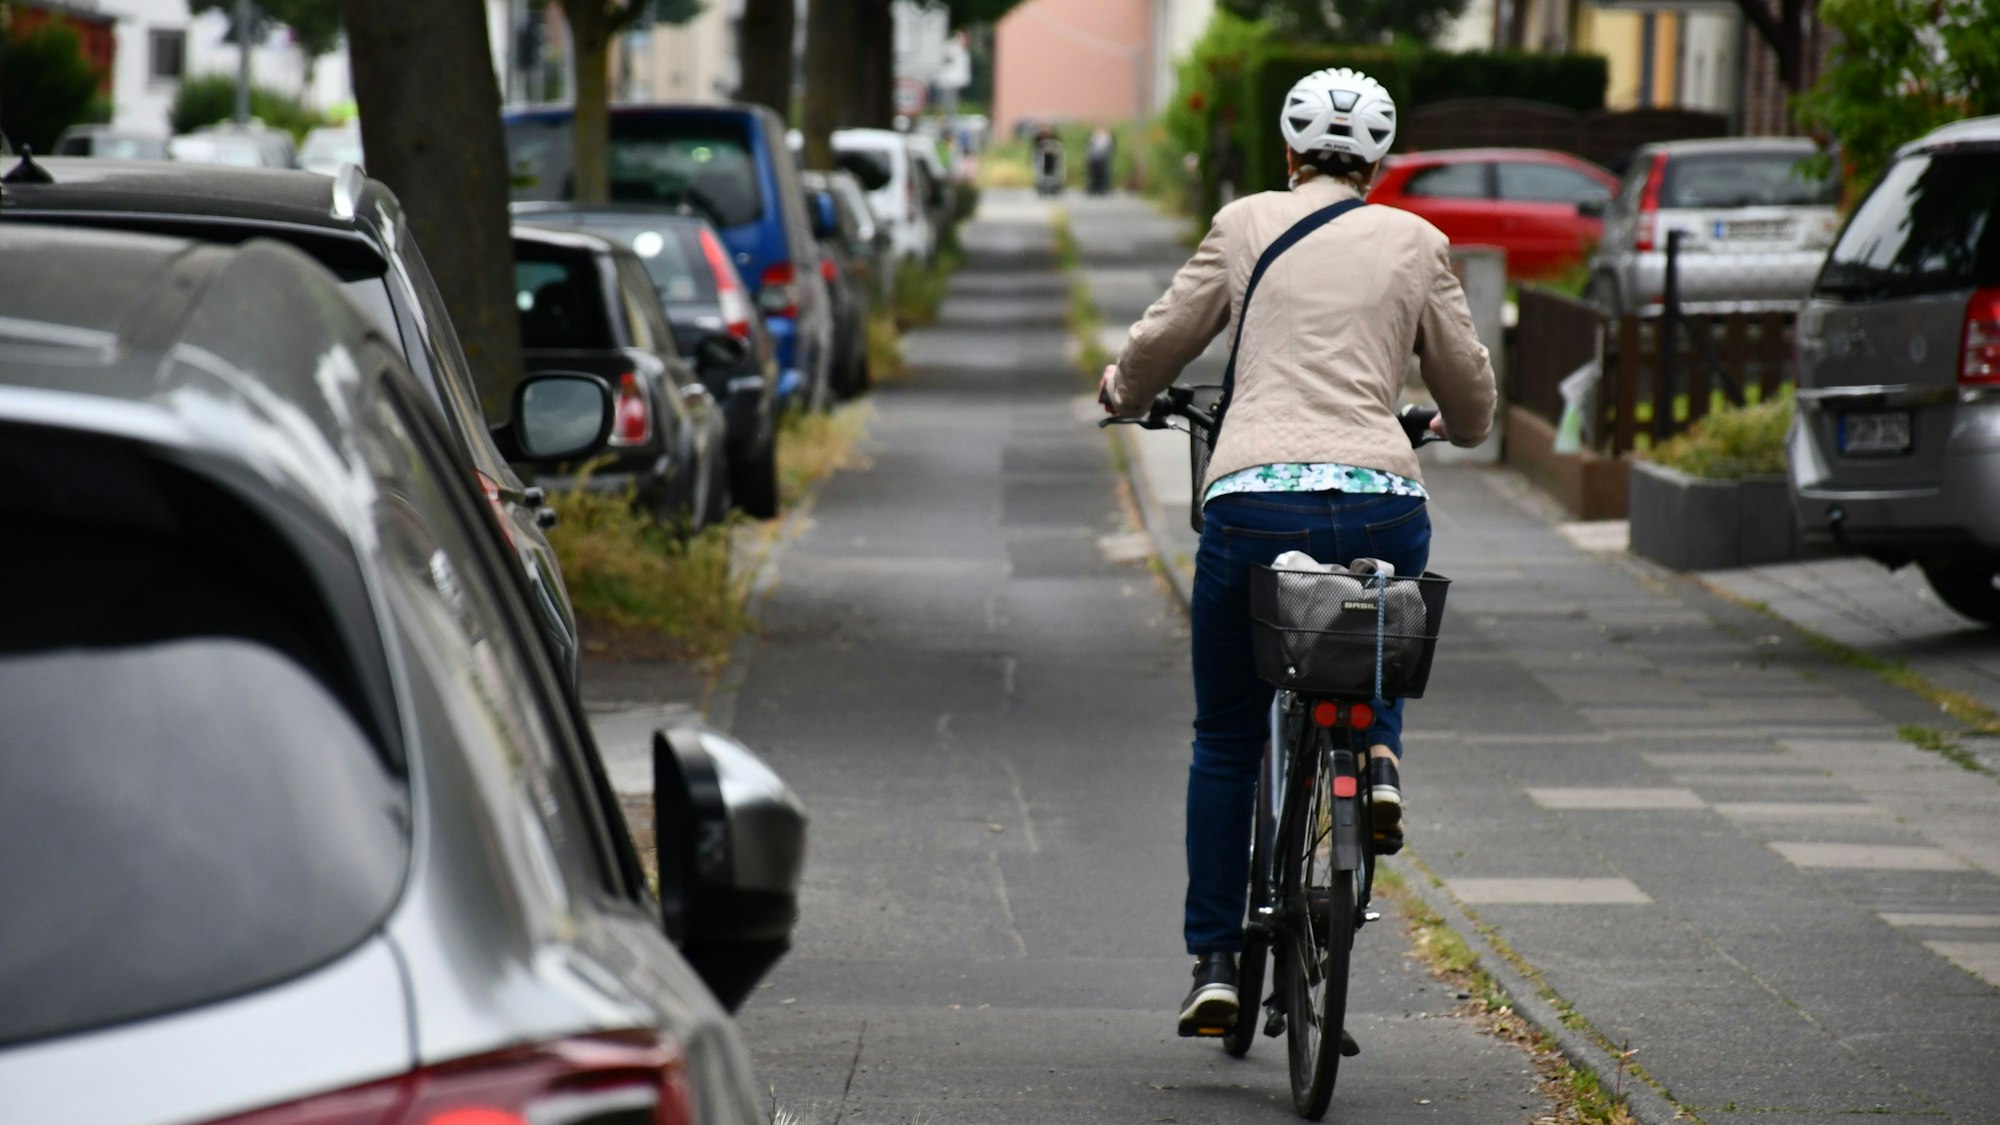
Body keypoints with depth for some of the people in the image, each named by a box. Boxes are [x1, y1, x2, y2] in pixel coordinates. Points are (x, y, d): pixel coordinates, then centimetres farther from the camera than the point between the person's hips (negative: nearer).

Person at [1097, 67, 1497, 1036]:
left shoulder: (1247, 226, 12)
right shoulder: (1417, 243, 14)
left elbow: (1159, 345, 16)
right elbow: (1470, 396, 19)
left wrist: (1121, 392, 39)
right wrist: (1454, 428, 43)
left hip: (1254, 497, -1)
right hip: (1383, 502, 1)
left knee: (1225, 740, 16)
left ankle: (1214, 961, 12)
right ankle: (1379, 754, 4)